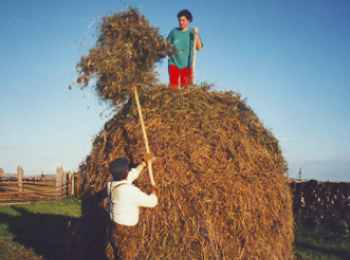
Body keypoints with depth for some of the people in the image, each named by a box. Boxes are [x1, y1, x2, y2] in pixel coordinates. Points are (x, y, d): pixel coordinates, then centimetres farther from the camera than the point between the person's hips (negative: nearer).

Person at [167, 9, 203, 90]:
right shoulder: (174, 31, 10)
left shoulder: (192, 32, 7)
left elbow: (199, 48, -4)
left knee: (185, 86, -4)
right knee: (173, 85, -7)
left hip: (186, 64, -1)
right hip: (174, 63, 1)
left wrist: (196, 35, -13)